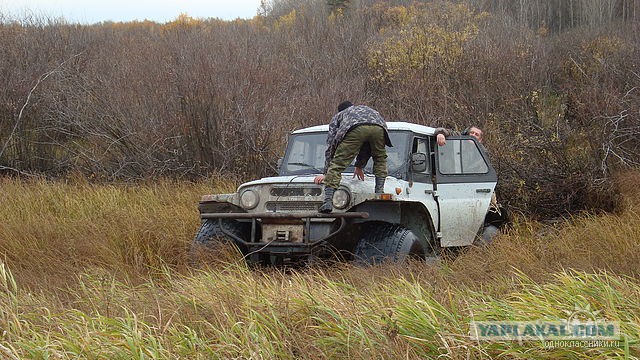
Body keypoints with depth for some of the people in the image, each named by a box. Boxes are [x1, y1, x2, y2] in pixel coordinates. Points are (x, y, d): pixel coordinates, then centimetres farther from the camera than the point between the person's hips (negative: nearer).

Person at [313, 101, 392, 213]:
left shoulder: (338, 116, 39)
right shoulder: (370, 110, 49)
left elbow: (330, 147, 33)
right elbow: (367, 146, 54)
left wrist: (326, 174, 35)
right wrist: (359, 166, 64)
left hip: (355, 129, -3)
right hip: (378, 127, 3)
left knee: (337, 164, -1)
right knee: (380, 159, 29)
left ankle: (328, 201, -15)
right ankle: (379, 193, 16)